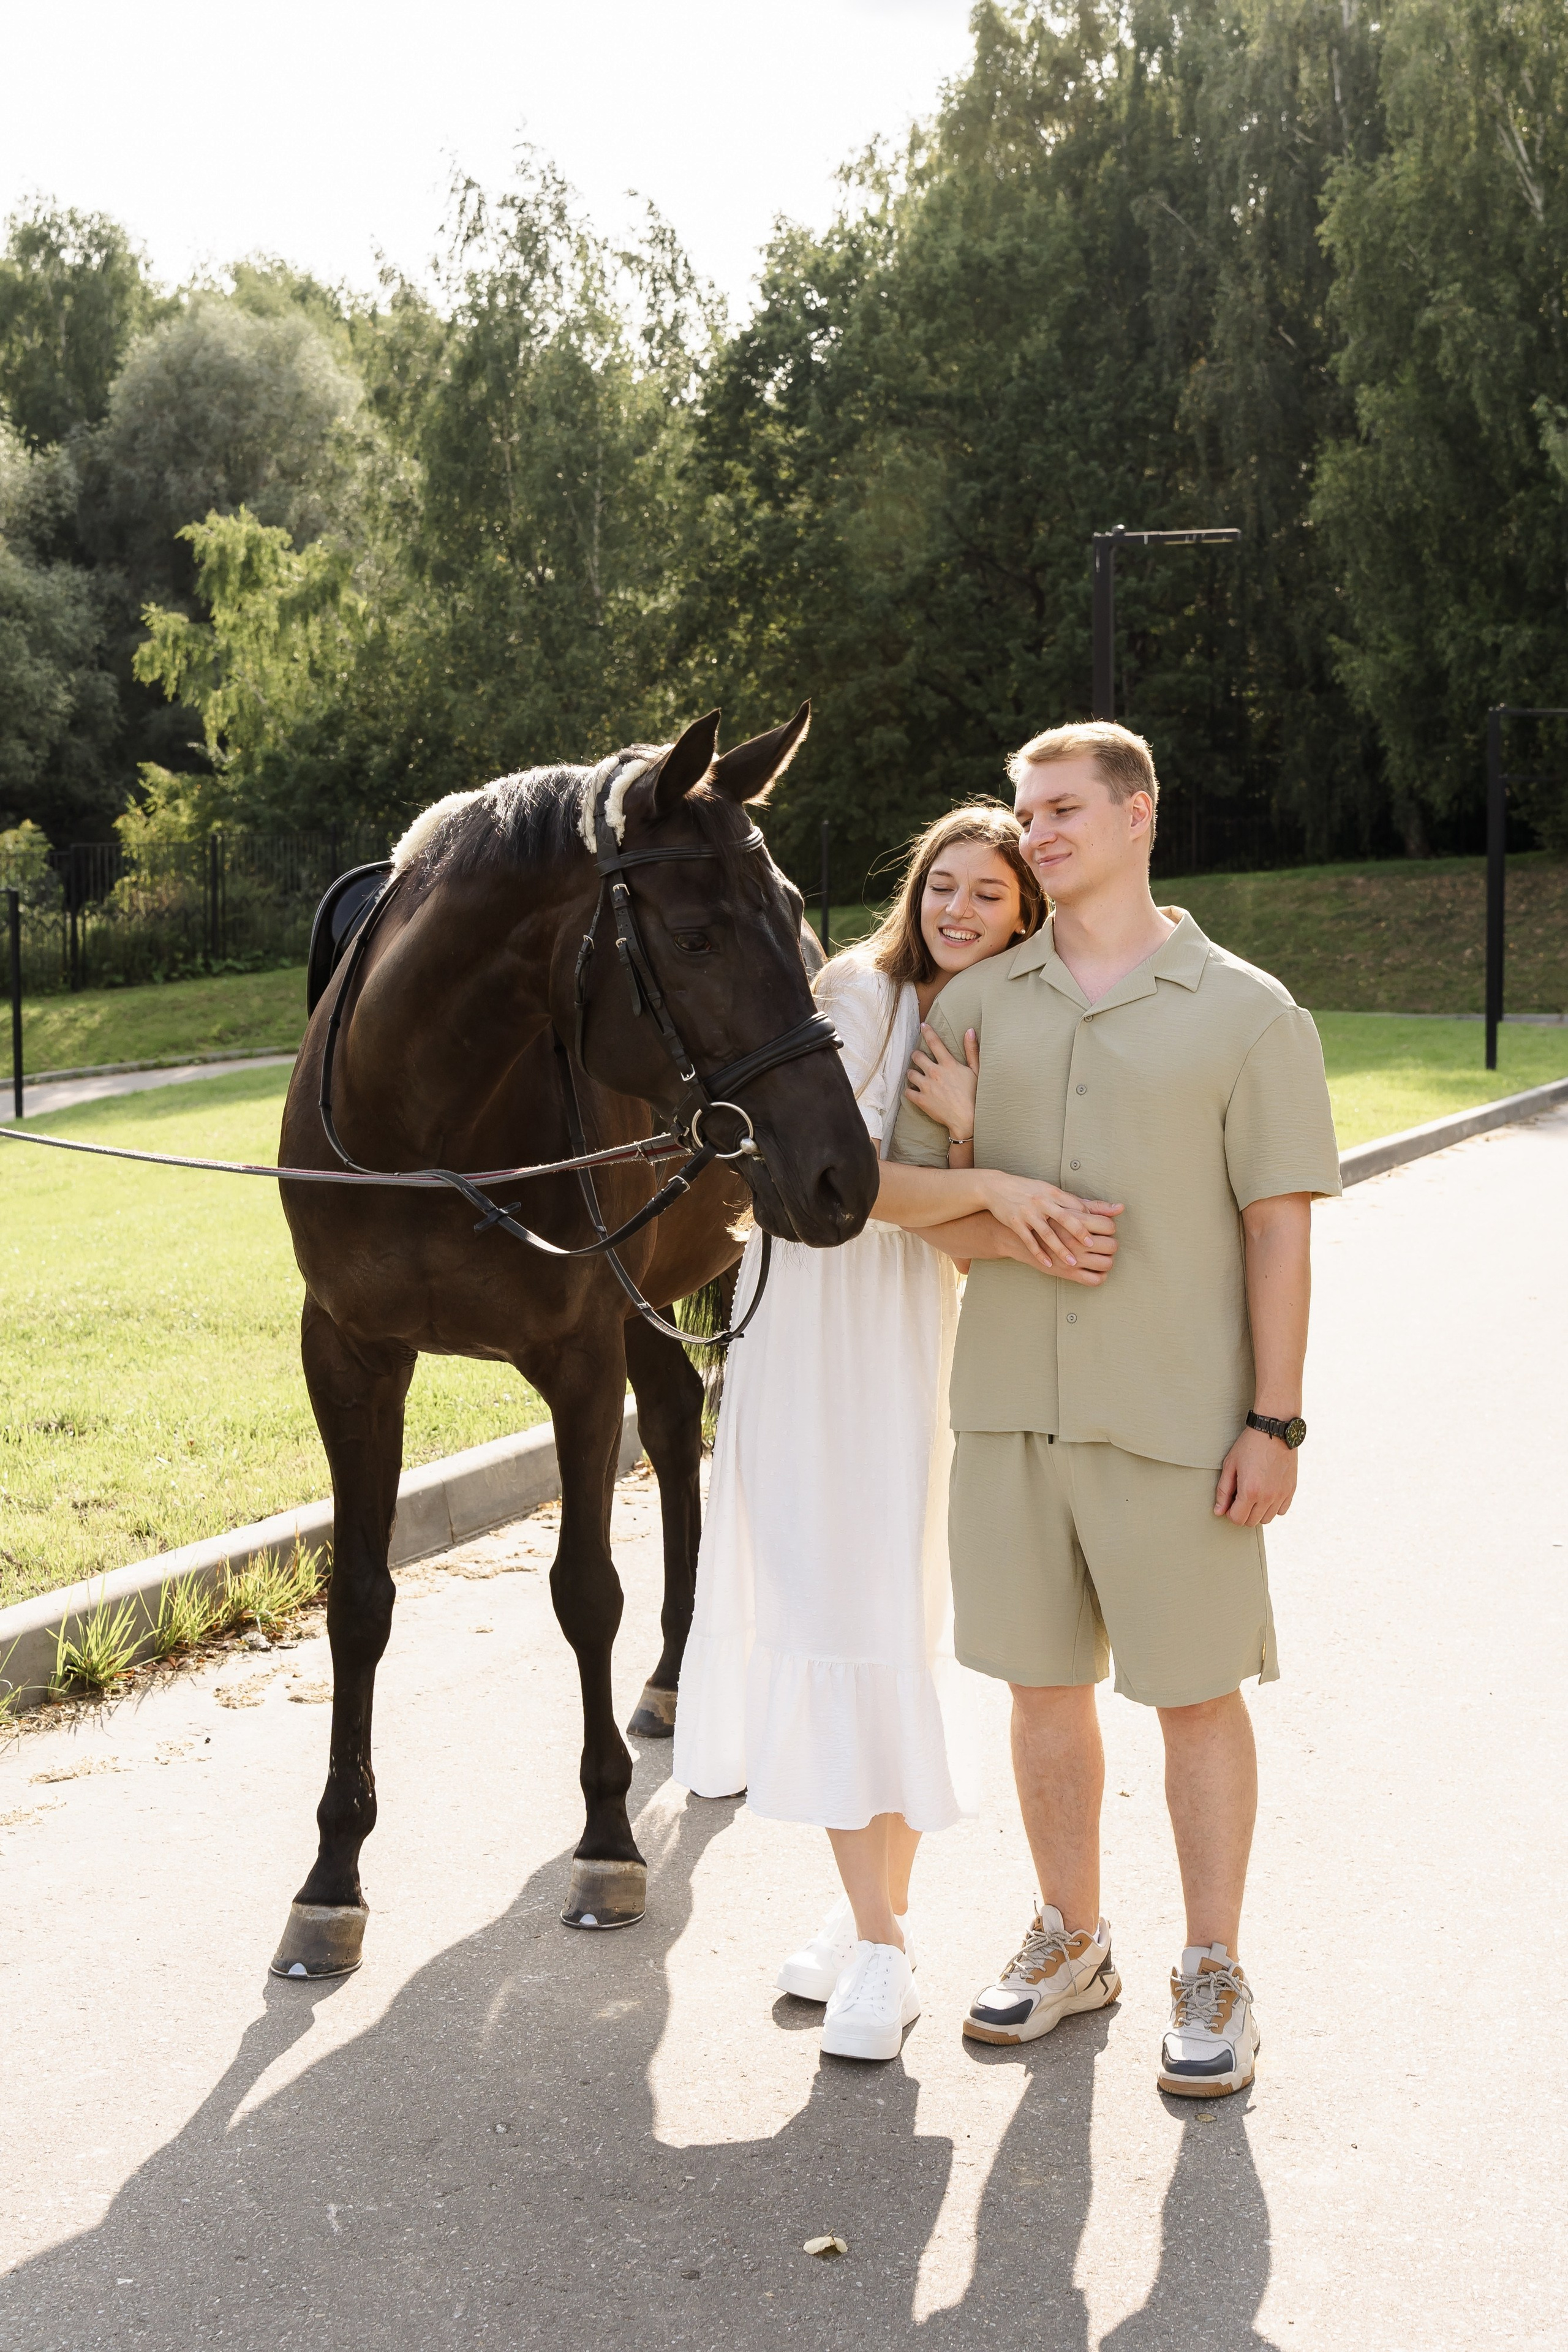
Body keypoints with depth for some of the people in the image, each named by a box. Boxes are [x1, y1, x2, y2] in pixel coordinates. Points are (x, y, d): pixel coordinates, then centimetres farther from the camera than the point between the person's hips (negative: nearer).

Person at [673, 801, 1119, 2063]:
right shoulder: (858, 992, -1)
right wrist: (987, 1186, -24)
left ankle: (885, 1919, 12)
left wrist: (967, 1129, -17)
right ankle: (868, 1925, 11)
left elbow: (973, 1246, -1)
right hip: (801, 1338, -1)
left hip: (912, 1349, 1)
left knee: (890, 1622, 1)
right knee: (813, 1615, 0)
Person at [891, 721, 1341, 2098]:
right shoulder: (981, 1003, 6)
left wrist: (1275, 1420, -10)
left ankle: (1214, 1976, 20)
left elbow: (1280, 1229, -6)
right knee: (1044, 1680, 13)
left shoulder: (1247, 1012, -4)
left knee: (1197, 1687, 5)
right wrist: (993, 1232, -15)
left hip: (1178, 1416, -4)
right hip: (1013, 1403, 4)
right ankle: (1073, 1944, 30)